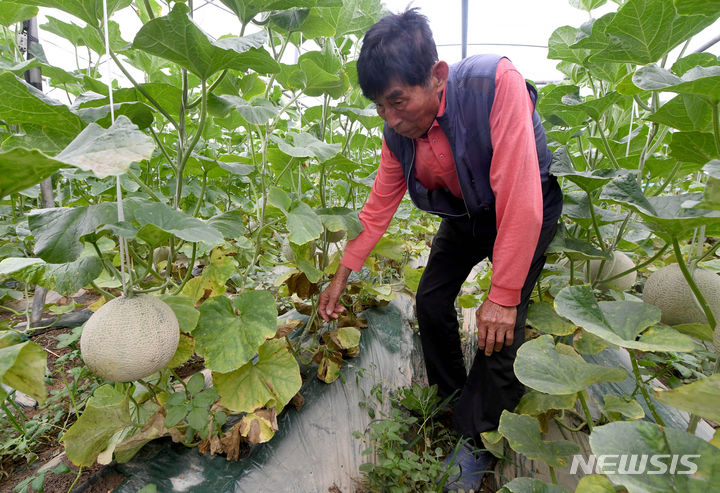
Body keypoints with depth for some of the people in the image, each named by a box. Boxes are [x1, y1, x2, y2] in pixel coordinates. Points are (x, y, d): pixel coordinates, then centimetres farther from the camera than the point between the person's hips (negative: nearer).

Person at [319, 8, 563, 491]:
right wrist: (342, 274, -6)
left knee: (500, 329, -13)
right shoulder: (399, 128, -15)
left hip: (525, 209, -5)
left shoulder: (495, 84, -34)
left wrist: (503, 297, -32)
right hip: (465, 212, 6)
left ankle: (477, 442, 12)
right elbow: (380, 204, -7)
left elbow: (519, 200, -36)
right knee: (430, 301, 4)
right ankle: (449, 403, 29)